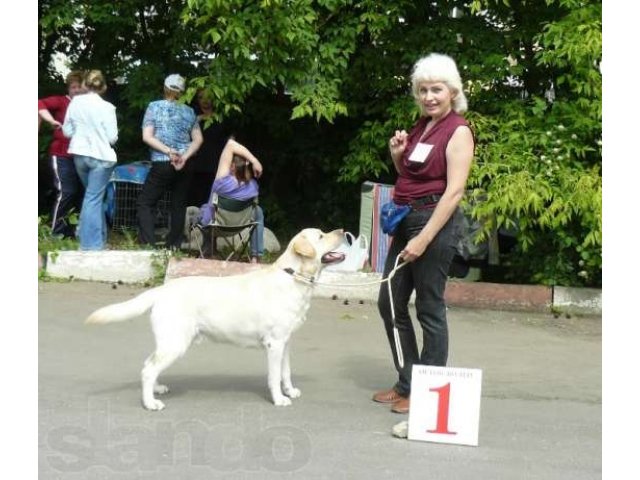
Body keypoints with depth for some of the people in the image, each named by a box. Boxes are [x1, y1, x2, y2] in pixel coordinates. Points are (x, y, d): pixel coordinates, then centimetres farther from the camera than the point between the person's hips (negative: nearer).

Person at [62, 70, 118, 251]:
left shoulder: (75, 102, 0)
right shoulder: (106, 107, -12)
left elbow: (67, 131, 6)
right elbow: (112, 137, -9)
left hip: (79, 154, 5)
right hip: (101, 156, -5)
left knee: (94, 195, 20)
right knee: (93, 199, -3)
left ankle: (99, 238, 25)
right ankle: (91, 244, -3)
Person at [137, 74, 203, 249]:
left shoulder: (154, 107, 2)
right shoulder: (189, 111, 11)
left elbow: (147, 137, -7)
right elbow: (198, 139, 3)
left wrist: (168, 151, -11)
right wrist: (185, 156, -7)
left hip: (162, 164, -3)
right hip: (184, 166, 4)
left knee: (145, 202, 4)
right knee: (179, 205, 10)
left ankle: (147, 244, -7)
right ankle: (174, 246, 11)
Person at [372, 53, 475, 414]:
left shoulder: (458, 131, -10)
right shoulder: (422, 126, 14)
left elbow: (454, 191, -17)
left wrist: (424, 238, -22)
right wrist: (397, 154, 3)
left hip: (436, 222, -9)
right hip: (407, 219, 9)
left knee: (429, 309, -1)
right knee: (390, 302, 12)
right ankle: (407, 383, 25)